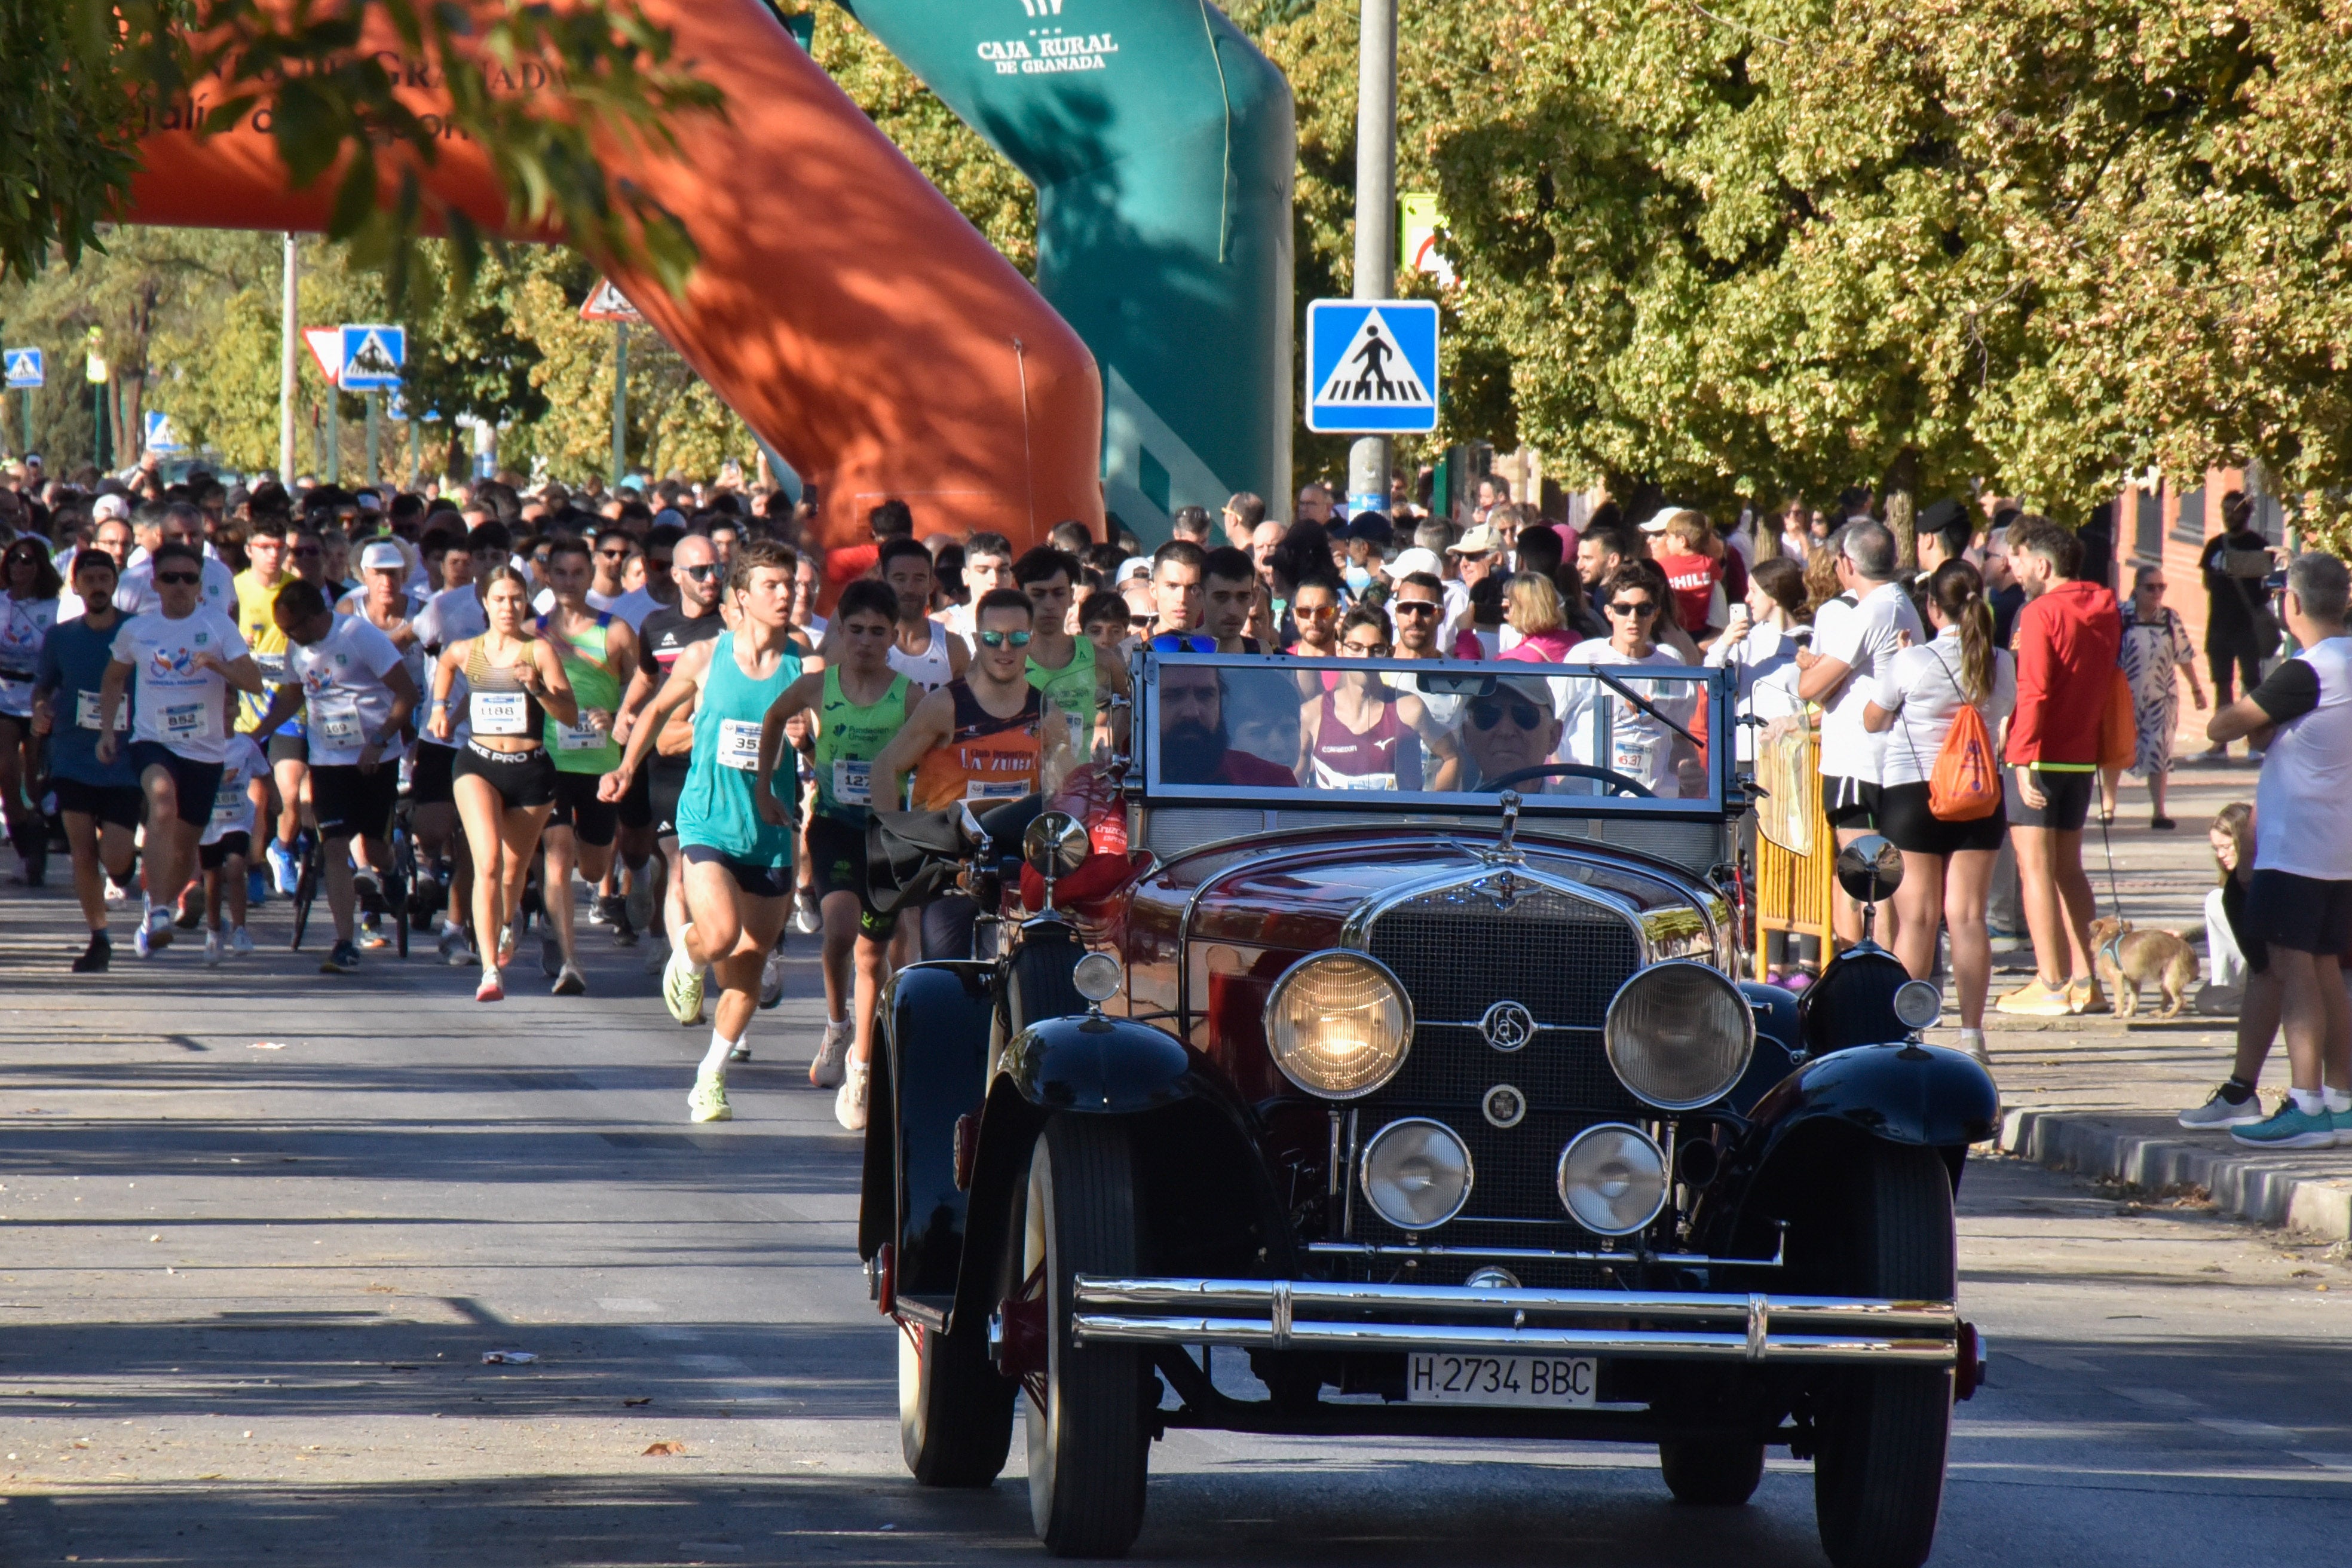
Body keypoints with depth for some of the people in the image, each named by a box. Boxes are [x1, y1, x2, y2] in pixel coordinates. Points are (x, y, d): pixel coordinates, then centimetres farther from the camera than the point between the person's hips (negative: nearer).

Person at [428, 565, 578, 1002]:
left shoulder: (538, 650, -5)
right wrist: (441, 706, 18)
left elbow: (571, 715, -10)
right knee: (488, 862, -20)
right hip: (479, 765, 0)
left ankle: (507, 920, 53)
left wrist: (538, 688, -25)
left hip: (530, 771, 0)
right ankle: (490, 970, -25)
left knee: (514, 868, 15)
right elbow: (445, 663, 30)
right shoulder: (466, 652, 3)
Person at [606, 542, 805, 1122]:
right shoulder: (705, 658, -1)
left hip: (770, 832, 2)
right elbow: (659, 709, 16)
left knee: (749, 967, 5)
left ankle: (711, 1077, 23)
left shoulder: (804, 666, -1)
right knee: (720, 936, -24)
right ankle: (685, 953, 12)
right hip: (708, 819, -2)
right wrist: (626, 769, 7)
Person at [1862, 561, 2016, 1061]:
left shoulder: (1912, 663, -12)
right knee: (1968, 915, 3)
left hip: (1912, 792, -3)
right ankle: (1972, 1032, -1)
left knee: (1917, 916, 3)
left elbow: (1872, 721, 2)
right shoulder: (2001, 665, -2)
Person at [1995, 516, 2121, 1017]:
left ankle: (2051, 985, -6)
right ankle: (2084, 981, 14)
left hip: (2039, 755, -7)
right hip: (2083, 758, 7)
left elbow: (2033, 690, -20)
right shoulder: (2105, 611, 9)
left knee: (2035, 866, -3)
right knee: (2069, 868, 16)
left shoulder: (2041, 613, -13)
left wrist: (2024, 758, -21)